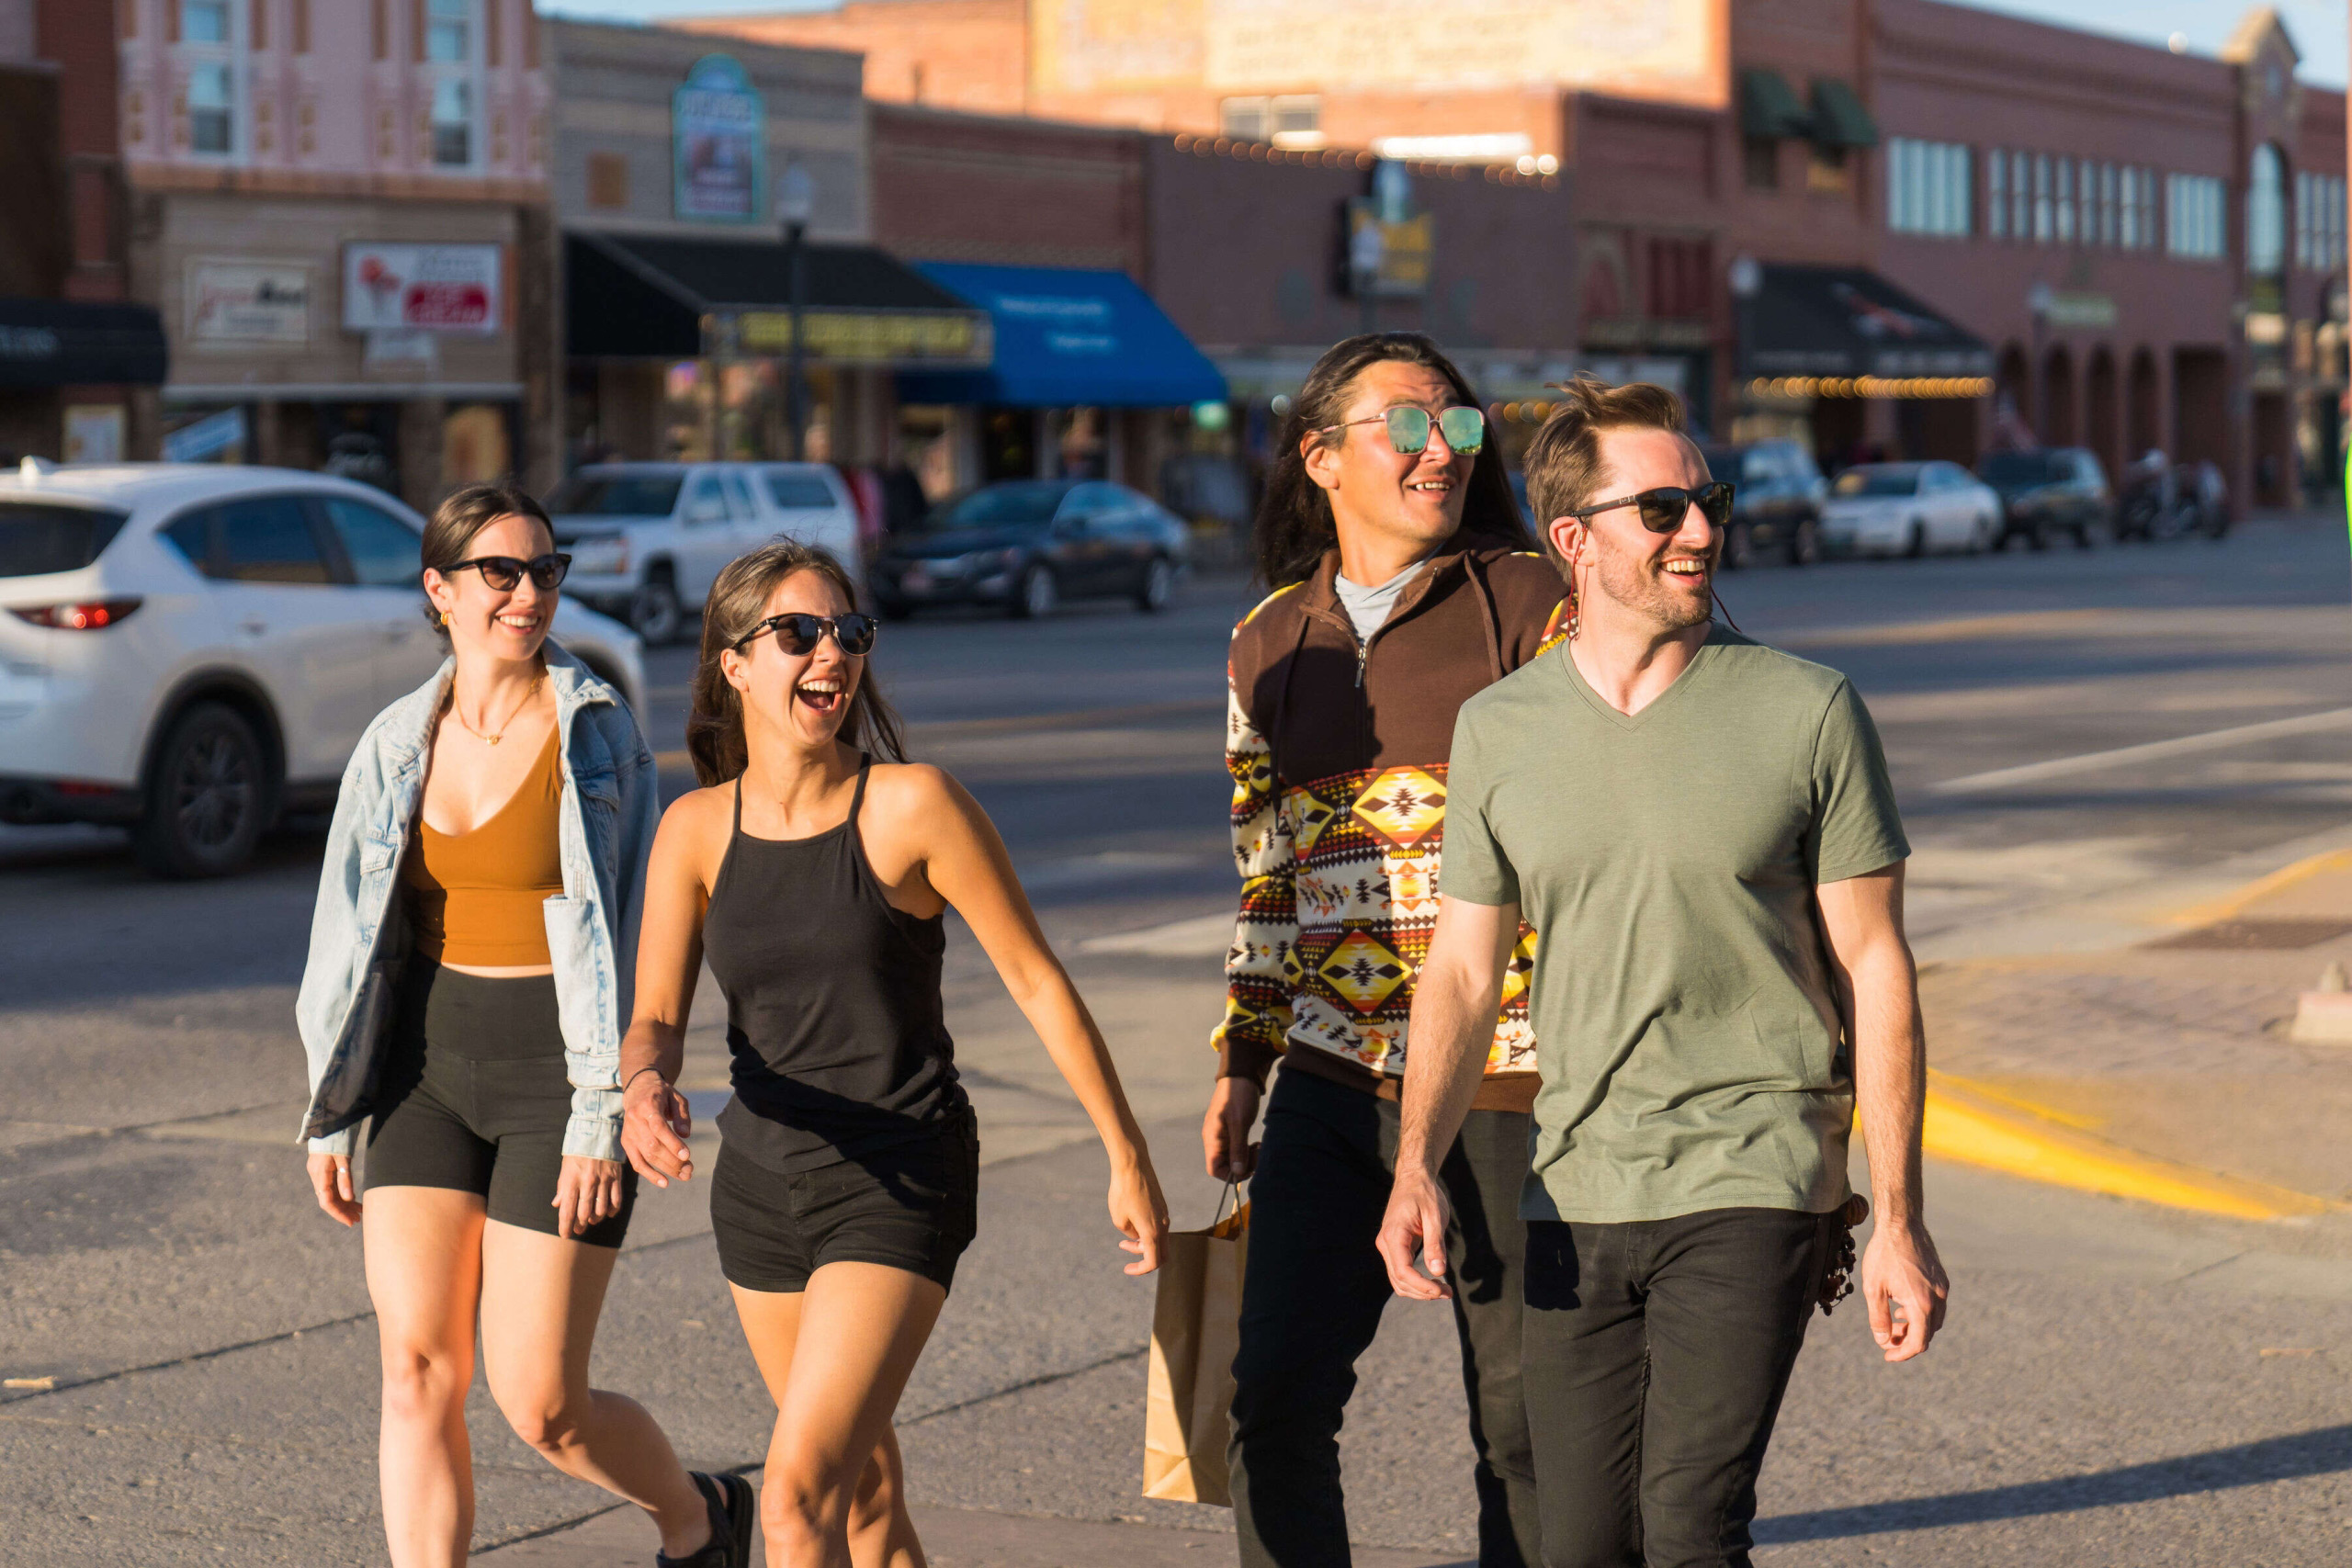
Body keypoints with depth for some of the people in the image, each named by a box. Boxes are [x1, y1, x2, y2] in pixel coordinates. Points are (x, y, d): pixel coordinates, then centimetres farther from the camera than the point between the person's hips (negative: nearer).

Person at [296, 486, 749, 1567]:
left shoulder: (598, 735, -8)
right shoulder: (399, 742, 5)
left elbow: (628, 933, -10)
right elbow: (353, 933, 11)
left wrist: (603, 1120, -16)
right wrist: (330, 1114, 10)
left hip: (559, 1074, -4)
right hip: (428, 1067, 4)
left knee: (540, 1407, -2)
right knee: (416, 1372, -6)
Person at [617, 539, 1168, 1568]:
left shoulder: (911, 806, -14)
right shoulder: (697, 829, -1)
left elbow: (1037, 983, -7)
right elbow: (656, 1019, -2)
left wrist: (1128, 1159, -2)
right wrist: (646, 1087, -27)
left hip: (900, 1184, -5)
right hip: (760, 1181, 5)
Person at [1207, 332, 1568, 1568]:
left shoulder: (1531, 604, -2)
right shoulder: (1269, 643, 12)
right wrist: (1241, 1064, 15)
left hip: (1502, 1075, -4)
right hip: (1331, 1081, 4)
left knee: (1521, 1418, 2)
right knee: (1274, 1397, 0)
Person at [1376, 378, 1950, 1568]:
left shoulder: (1806, 713, -4)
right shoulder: (1499, 731, 4)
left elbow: (1875, 968, -1)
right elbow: (1460, 974, 8)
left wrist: (1899, 1223, -5)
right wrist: (1415, 1167, -9)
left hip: (1753, 1189, -3)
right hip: (1574, 1200, 3)